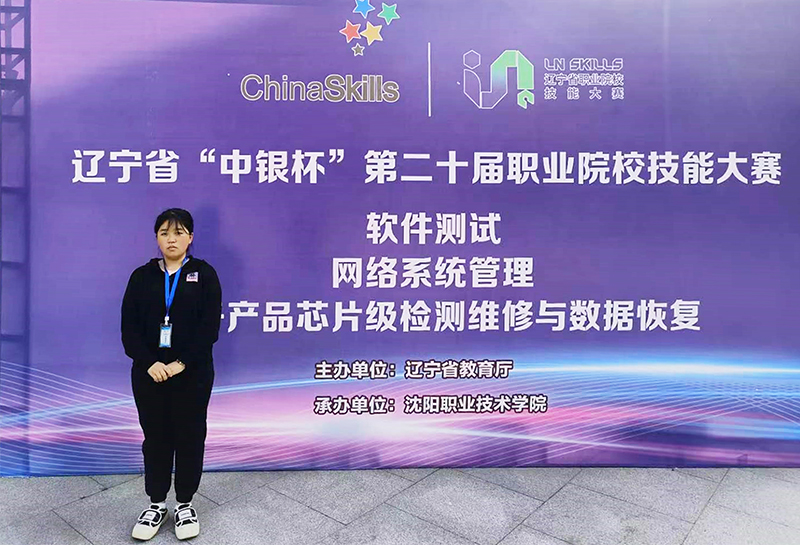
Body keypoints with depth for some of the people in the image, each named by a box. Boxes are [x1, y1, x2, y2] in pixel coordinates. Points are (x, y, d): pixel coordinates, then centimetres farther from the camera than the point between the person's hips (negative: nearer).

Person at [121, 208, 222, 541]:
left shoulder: (204, 274, -2)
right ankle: (156, 504, 29)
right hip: (150, 373, 2)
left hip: (193, 374, -2)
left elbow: (210, 326, -10)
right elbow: (129, 327, 0)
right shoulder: (142, 276, 5)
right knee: (155, 437, 12)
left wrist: (182, 363, -17)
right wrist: (149, 363, -14)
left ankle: (185, 505, 26)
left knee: (190, 437, 8)